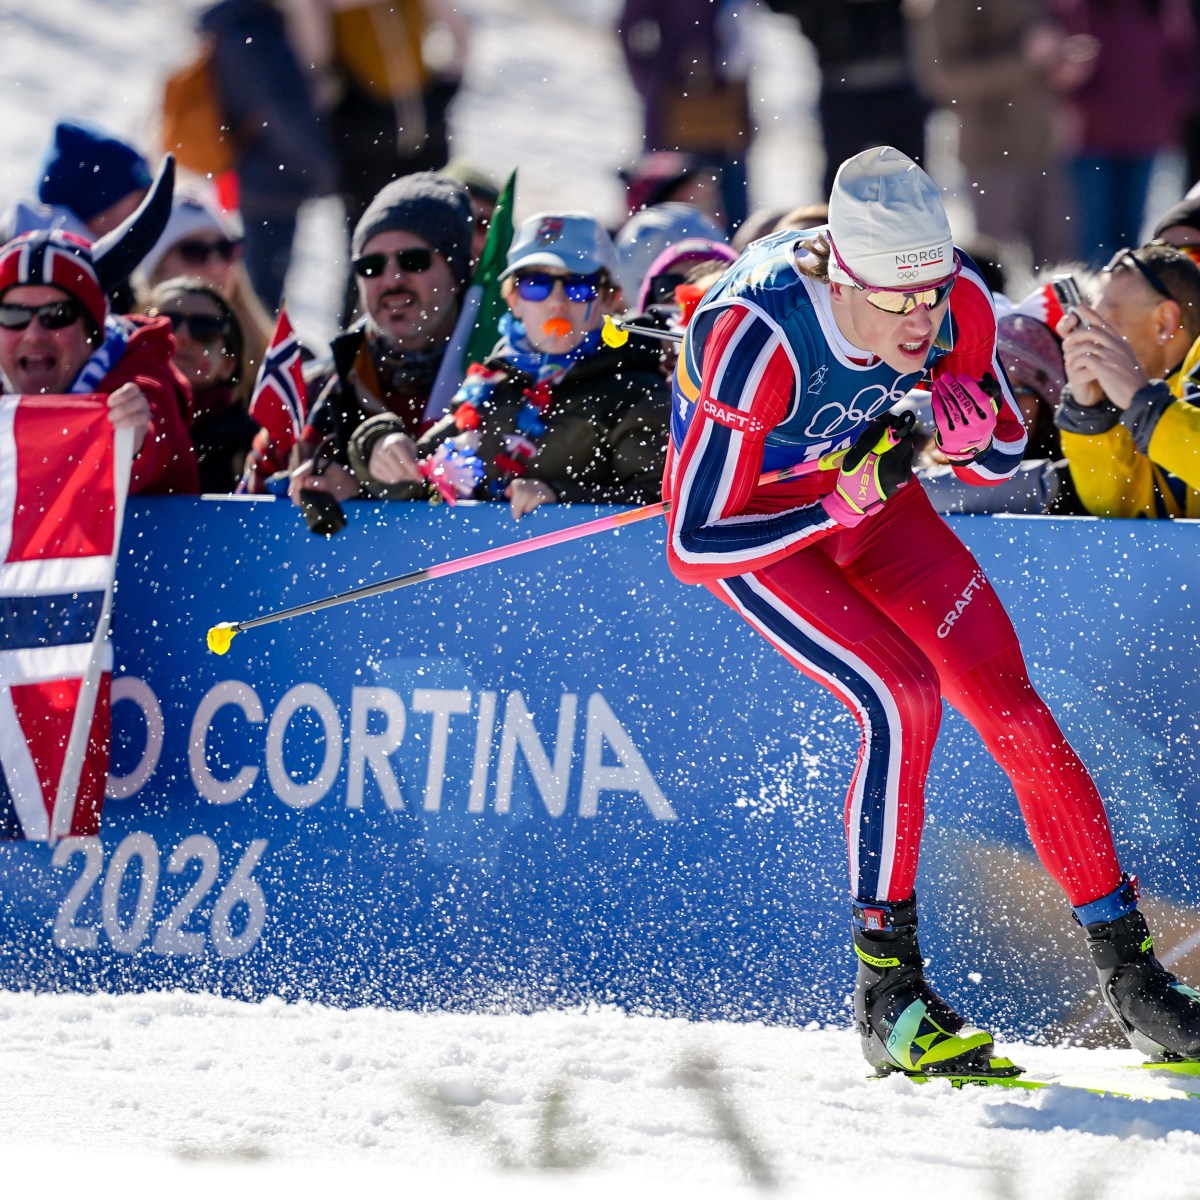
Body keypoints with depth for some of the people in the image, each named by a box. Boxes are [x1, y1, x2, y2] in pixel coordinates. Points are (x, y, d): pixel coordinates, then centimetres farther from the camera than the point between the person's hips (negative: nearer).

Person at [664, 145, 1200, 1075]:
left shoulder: (959, 302, -24)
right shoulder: (756, 341, -38)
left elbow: (1005, 460, -5)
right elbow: (693, 547, -34)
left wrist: (971, 430, -28)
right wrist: (841, 506, -41)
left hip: (863, 487, 5)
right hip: (749, 523, -5)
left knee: (1008, 708, -9)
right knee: (903, 700, -25)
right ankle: (890, 997, -14)